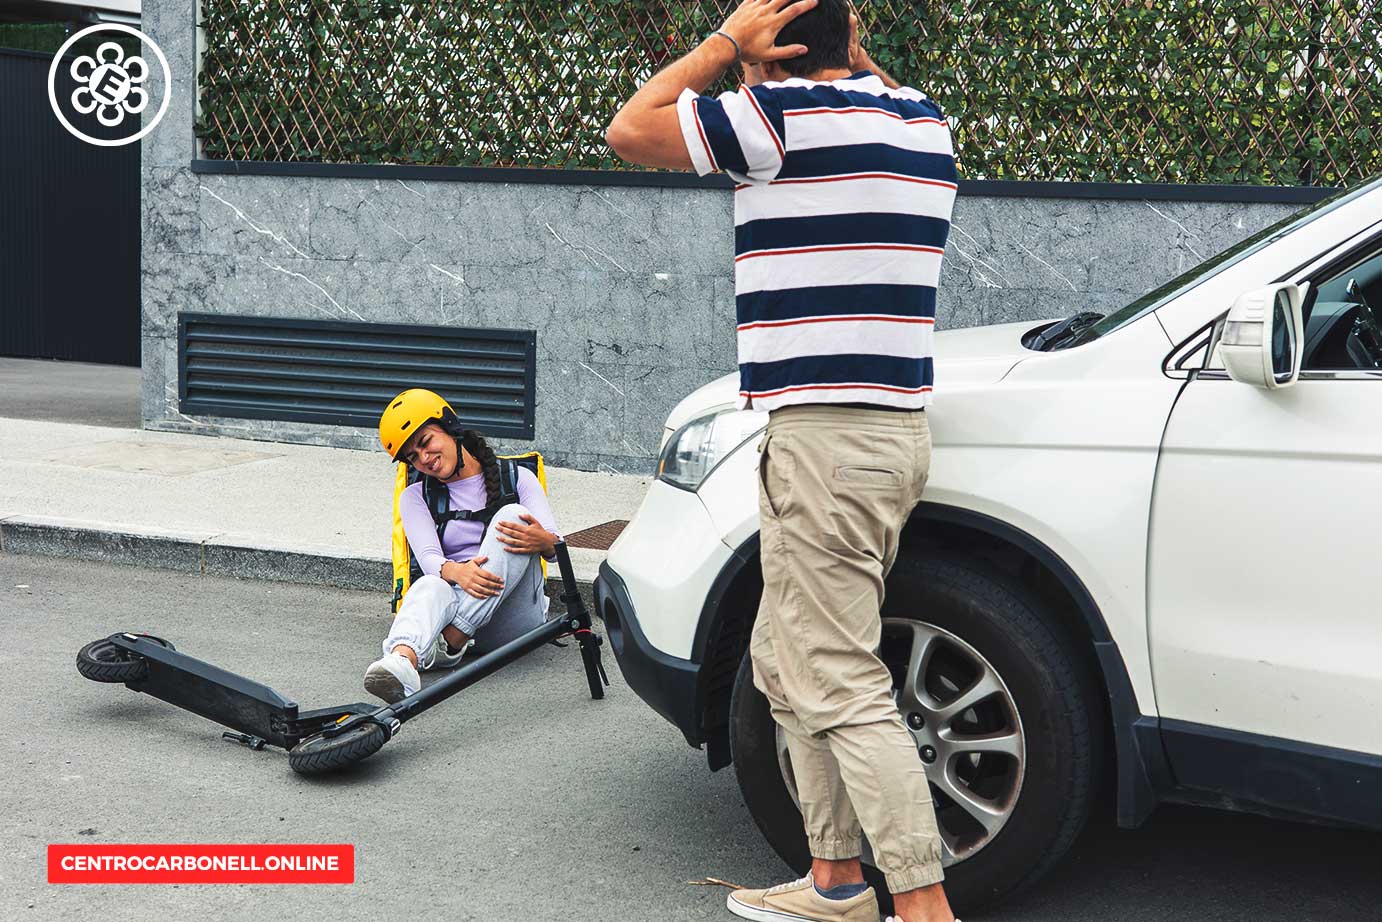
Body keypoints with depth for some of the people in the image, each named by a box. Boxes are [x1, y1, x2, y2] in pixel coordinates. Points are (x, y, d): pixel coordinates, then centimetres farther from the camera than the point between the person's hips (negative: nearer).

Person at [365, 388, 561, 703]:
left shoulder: (516, 477, 14)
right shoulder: (415, 497, 19)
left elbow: (554, 543, -1)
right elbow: (427, 555, -2)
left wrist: (544, 541, -28)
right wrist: (456, 571, -27)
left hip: (513, 615, 0)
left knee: (513, 515, -25)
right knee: (430, 586, -35)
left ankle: (453, 639, -37)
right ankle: (402, 661, -69)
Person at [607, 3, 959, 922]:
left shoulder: (785, 112, -12)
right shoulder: (926, 121, 11)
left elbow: (630, 129, -1)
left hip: (823, 435, -9)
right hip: (897, 426, 9)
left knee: (840, 683, -7)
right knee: (787, 660, 19)